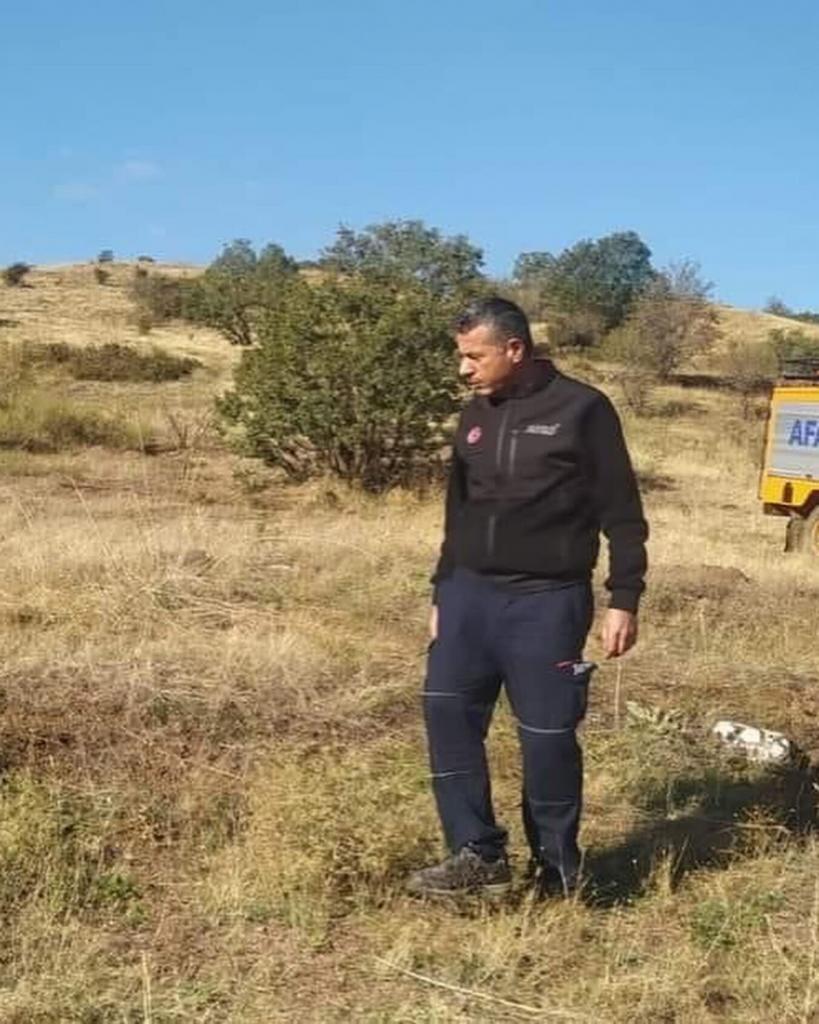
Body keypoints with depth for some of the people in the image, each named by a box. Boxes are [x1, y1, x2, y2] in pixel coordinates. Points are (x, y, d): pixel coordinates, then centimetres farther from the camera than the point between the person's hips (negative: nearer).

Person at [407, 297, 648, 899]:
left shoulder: (582, 409, -6)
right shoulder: (476, 417, 12)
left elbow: (622, 514, -5)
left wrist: (624, 602, -9)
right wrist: (442, 593, 19)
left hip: (547, 601, -6)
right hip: (470, 594, 6)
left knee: (548, 737, 0)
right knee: (448, 715, -3)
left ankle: (557, 871, 18)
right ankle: (479, 856, 8)